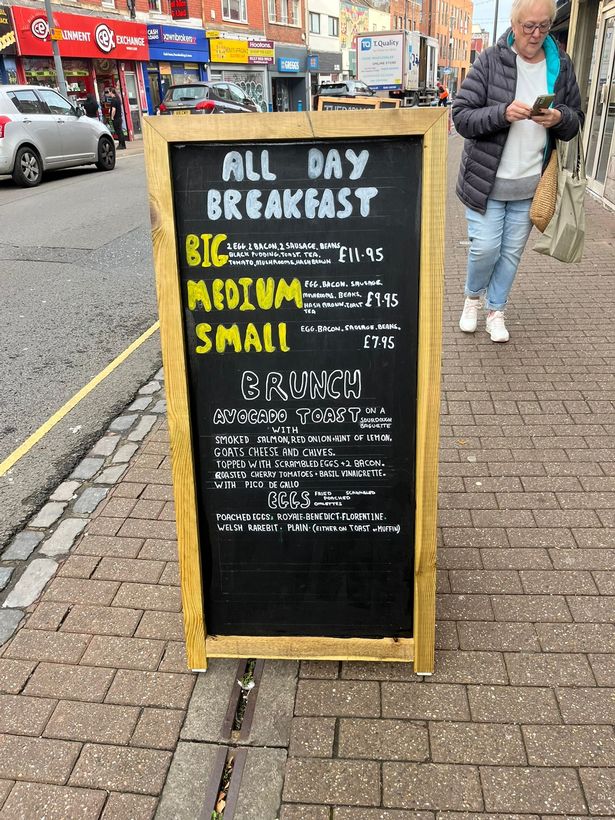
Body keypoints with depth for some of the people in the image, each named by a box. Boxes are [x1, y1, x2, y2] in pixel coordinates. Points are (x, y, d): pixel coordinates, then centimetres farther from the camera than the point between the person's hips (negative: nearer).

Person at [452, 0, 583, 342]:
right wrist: (502, 113, -26)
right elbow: (461, 116, -10)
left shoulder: (561, 66, 5)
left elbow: (576, 121, 10)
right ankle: (473, 296, 27)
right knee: (485, 247, -3)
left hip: (530, 184, 3)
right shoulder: (491, 61, -6)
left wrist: (559, 118, -14)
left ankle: (496, 309, 27)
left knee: (512, 252, 9)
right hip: (487, 179, -3)